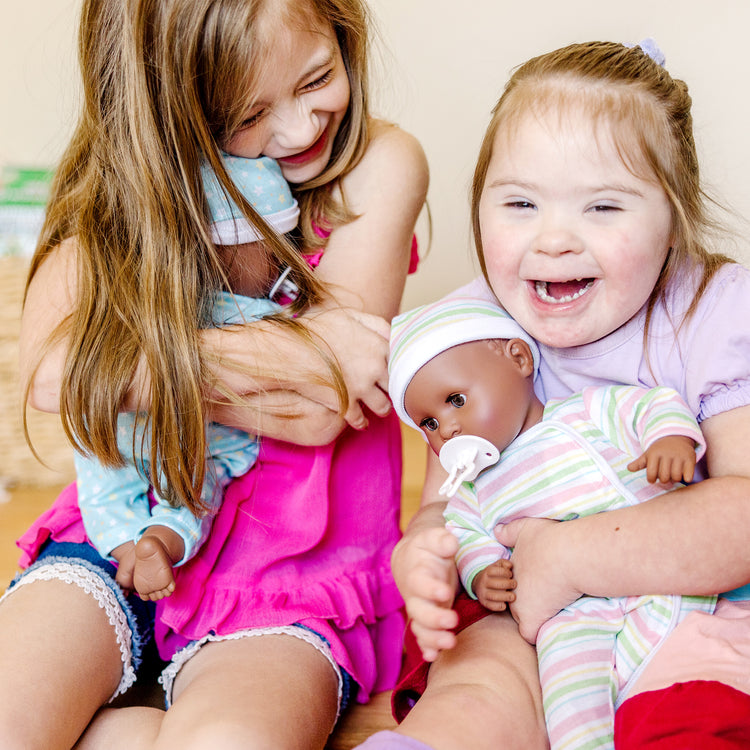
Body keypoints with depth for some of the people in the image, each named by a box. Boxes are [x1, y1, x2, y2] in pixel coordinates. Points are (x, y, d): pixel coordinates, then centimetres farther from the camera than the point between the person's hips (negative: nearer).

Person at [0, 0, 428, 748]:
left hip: (296, 557, -1)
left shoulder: (379, 165, -7)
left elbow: (316, 412, -15)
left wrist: (148, 362, -13)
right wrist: (273, 350, -22)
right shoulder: (123, 182, 0)